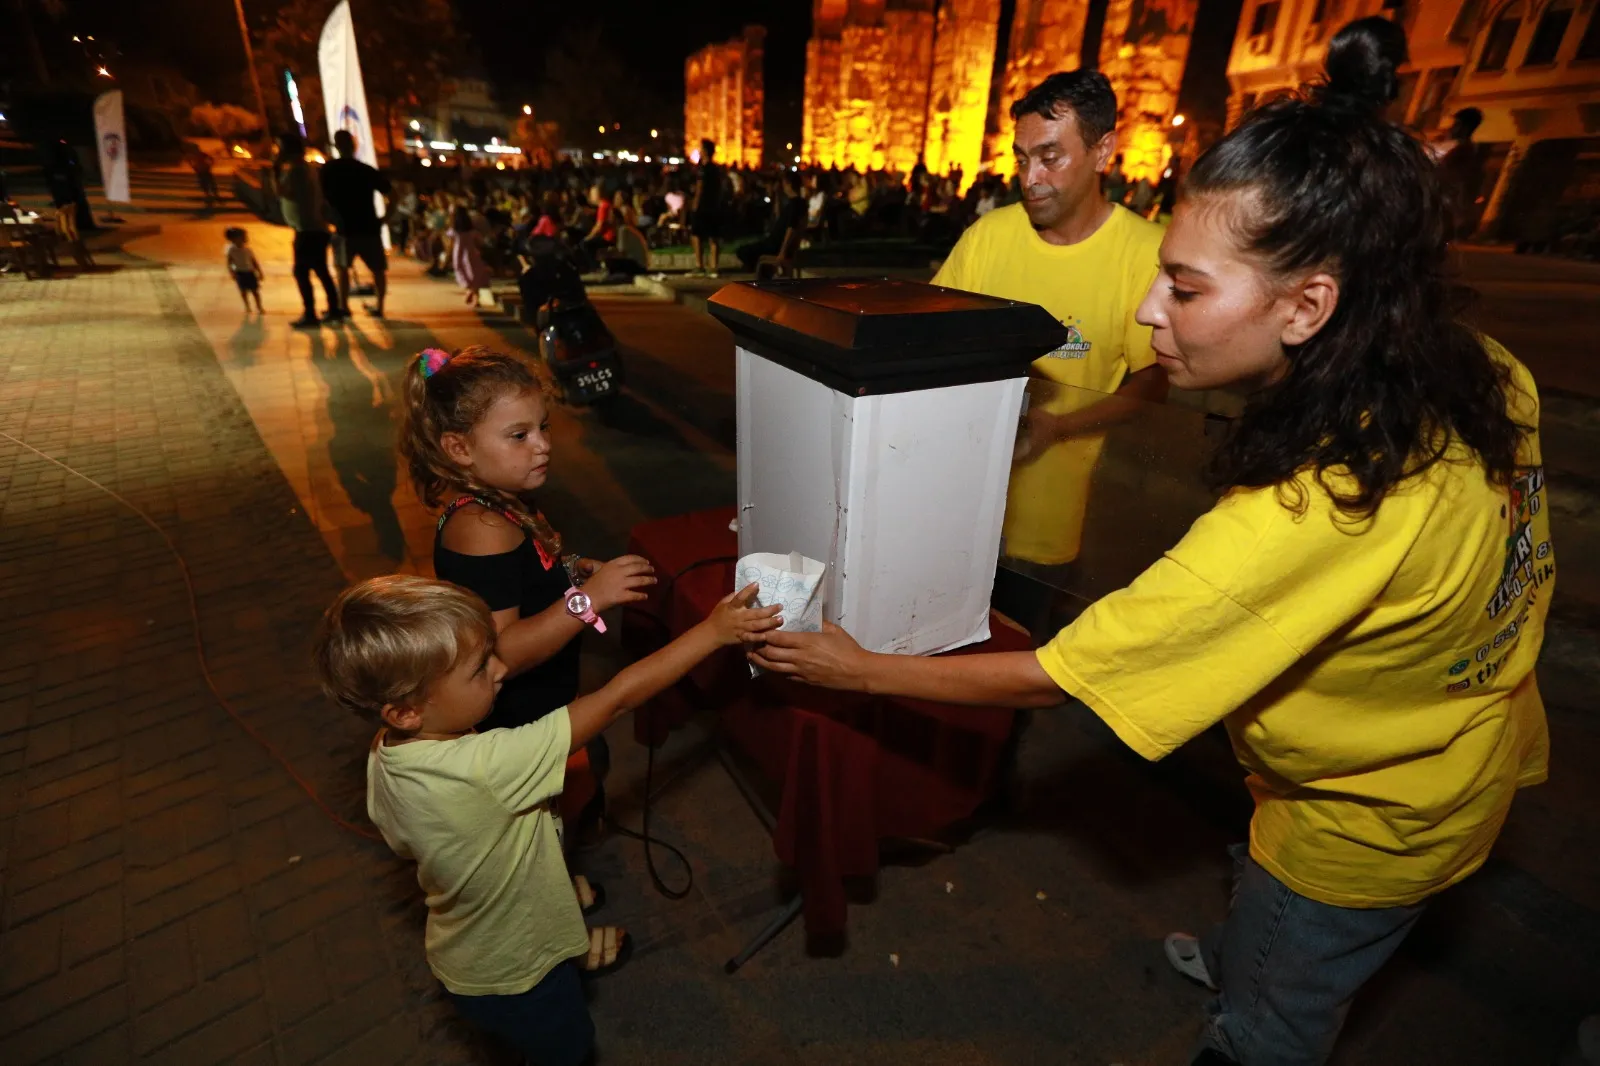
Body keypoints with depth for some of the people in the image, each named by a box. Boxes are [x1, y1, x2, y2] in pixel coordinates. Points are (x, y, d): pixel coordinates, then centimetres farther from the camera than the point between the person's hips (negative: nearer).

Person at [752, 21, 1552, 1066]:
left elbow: (1051, 678, -38)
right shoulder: (1474, 373, -19)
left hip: (1371, 822, -7)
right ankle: (1233, 956, 66)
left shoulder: (1306, 514, -45)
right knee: (1271, 918, 36)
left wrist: (858, 666, -26)